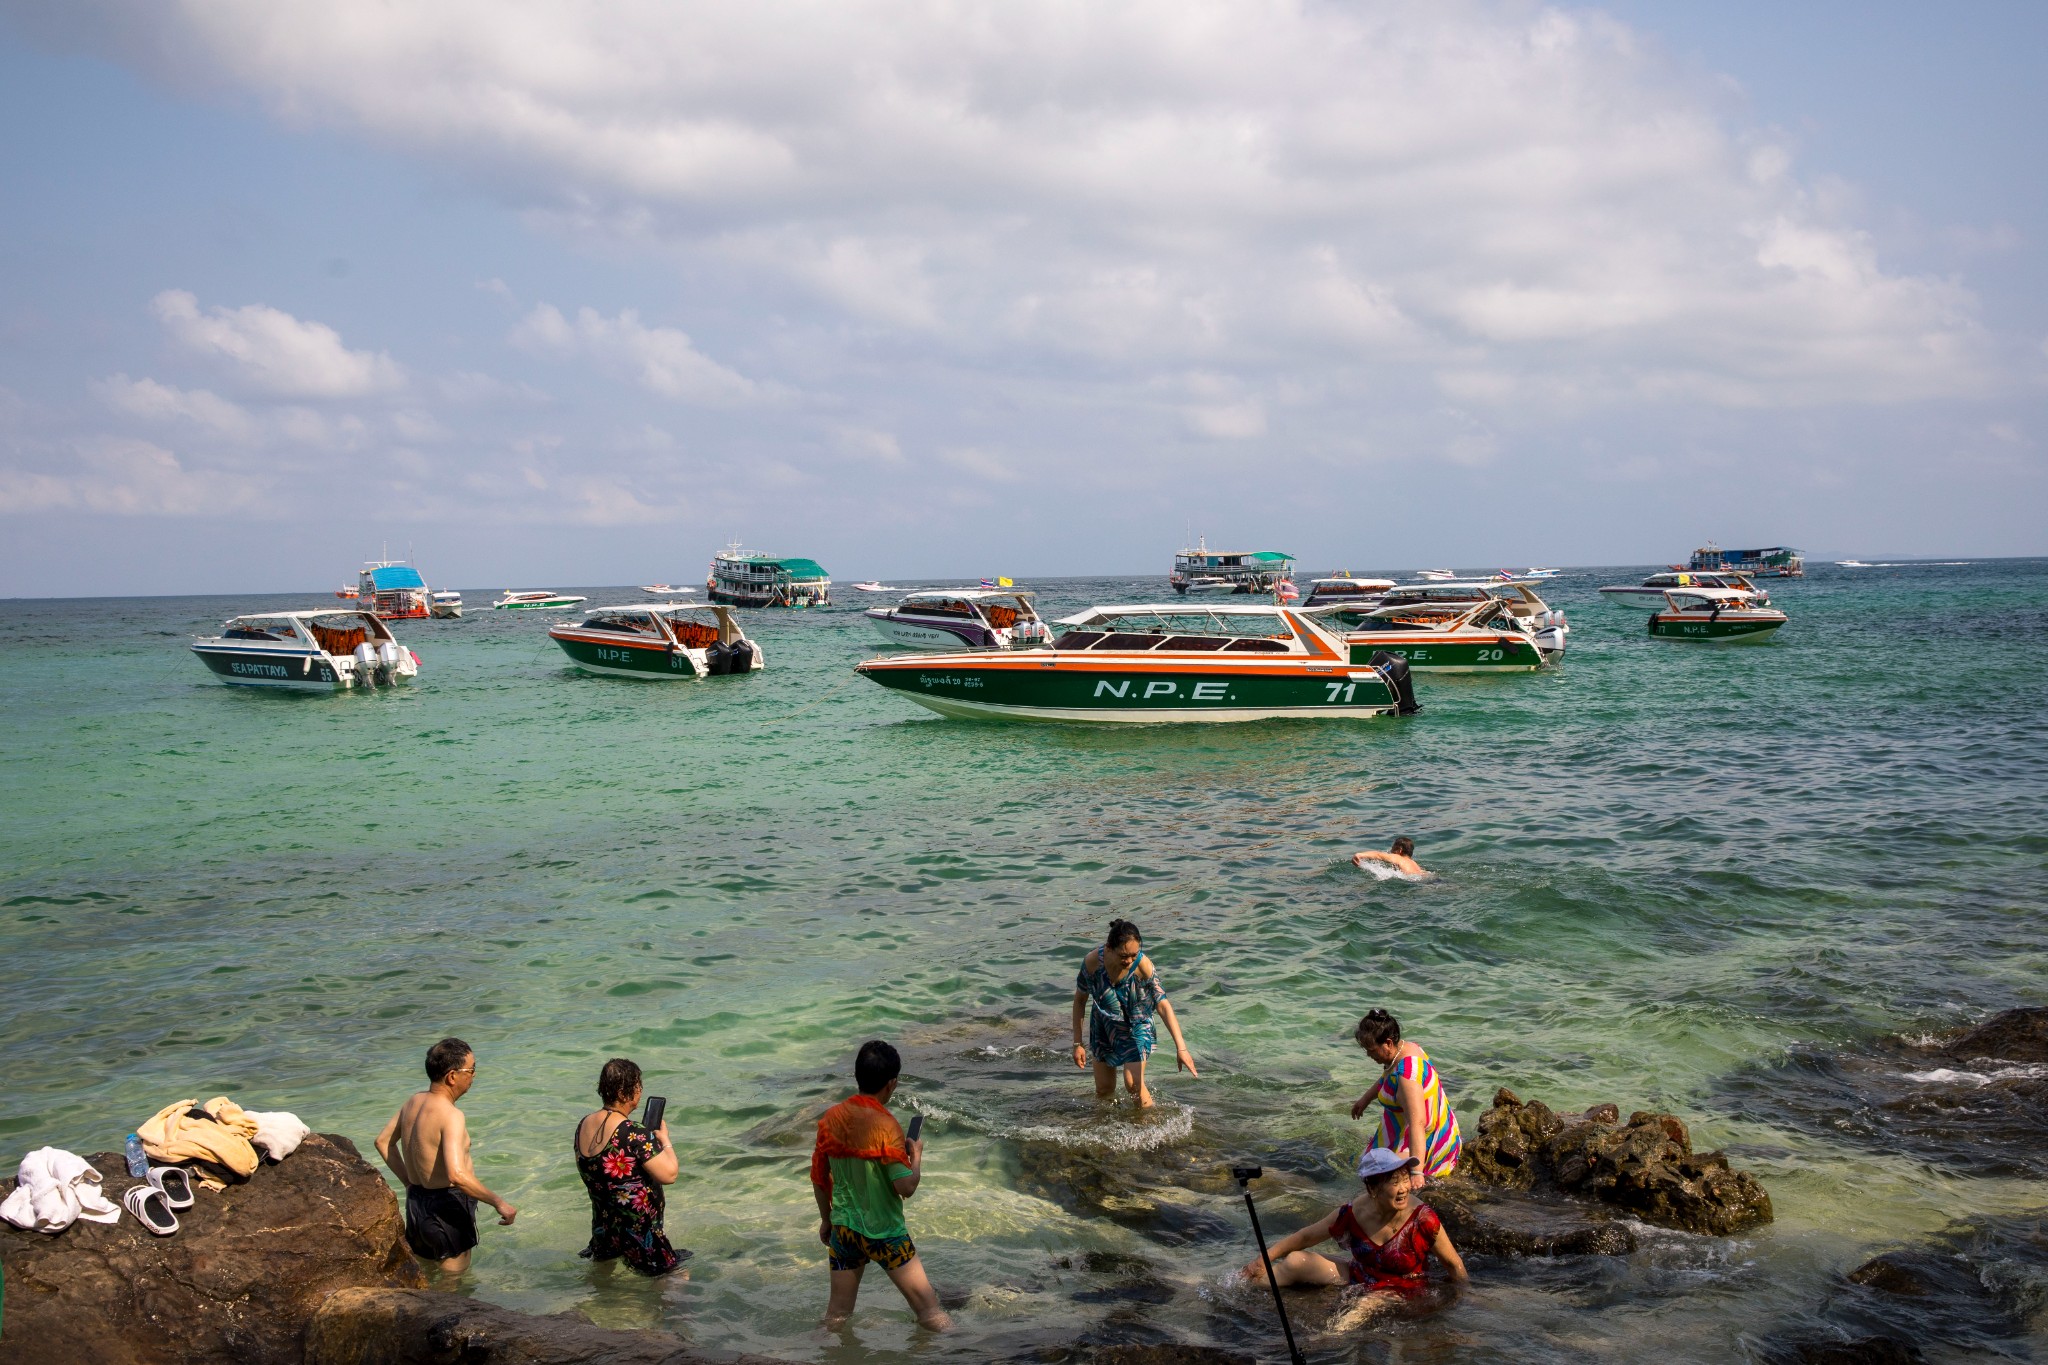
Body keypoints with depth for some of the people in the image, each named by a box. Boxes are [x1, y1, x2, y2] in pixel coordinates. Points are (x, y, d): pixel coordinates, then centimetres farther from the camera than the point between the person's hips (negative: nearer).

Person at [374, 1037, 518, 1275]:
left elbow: (383, 1142, 17)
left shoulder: (413, 1102, 3)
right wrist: (499, 1203, -27)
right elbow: (457, 1175, -35)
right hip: (446, 1207, -9)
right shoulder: (451, 1116, -25)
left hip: (416, 1199, 9)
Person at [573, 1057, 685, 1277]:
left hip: (602, 1229, 8)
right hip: (638, 1232, -8)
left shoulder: (583, 1126, 0)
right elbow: (669, 1174, -25)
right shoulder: (634, 1134, -24)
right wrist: (664, 1139, -8)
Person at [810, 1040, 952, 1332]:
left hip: (842, 1228, 5)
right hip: (885, 1232, -5)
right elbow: (906, 1187, -21)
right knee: (930, 1310, 3)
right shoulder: (885, 1125, -19)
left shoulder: (831, 1119, -2)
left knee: (837, 1314, 17)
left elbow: (819, 1178, 7)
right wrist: (916, 1155, -3)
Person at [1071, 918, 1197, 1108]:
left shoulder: (1143, 965, -30)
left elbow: (1163, 1006, -32)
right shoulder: (1092, 961, -25)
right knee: (1104, 1089, 9)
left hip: (1136, 1028, -2)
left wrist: (1181, 1047, -41)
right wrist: (1077, 1043, -8)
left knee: (1133, 1084, -17)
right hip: (1103, 1026, 2)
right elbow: (1080, 1000, -10)